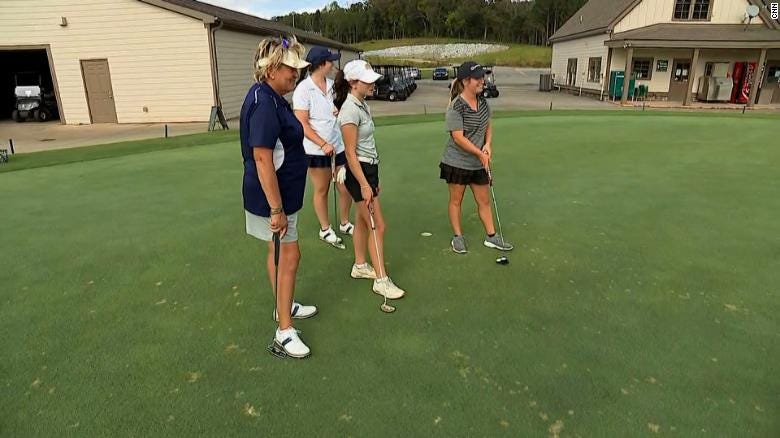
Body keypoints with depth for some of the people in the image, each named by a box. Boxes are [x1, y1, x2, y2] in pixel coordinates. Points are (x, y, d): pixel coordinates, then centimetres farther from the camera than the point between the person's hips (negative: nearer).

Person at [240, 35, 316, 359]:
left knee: (280, 254, 21)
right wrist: (276, 209, -27)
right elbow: (262, 158, -28)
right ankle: (284, 331, 11)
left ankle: (284, 307, 40)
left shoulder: (271, 98, 10)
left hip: (283, 194, 10)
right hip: (273, 198, -10)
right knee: (288, 256, -1)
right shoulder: (264, 103, -22)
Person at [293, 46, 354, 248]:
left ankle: (345, 223, 30)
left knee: (346, 188, 8)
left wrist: (340, 111, -2)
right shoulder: (303, 89, -11)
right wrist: (323, 144, -21)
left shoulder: (331, 84, 6)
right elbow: (302, 123, -14)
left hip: (338, 145, 5)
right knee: (321, 190, 9)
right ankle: (325, 229, 25)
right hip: (317, 149, -5)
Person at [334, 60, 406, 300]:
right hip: (359, 171, -9)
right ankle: (381, 280, 4)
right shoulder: (350, 110, -18)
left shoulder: (362, 104, 10)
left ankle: (360, 266, 32)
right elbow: (351, 153, -20)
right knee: (378, 226, -5)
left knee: (363, 221, 17)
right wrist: (364, 185, -22)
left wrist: (373, 179, 19)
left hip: (369, 168, 9)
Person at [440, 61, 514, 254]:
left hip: (479, 163, 6)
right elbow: (458, 138, -22)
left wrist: (488, 144, -4)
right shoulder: (456, 107, -19)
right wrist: (480, 154, -18)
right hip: (457, 162, -6)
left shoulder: (482, 101, 3)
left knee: (484, 201, 12)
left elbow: (488, 125, 15)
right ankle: (458, 236, 24)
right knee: (456, 200, 10)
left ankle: (491, 236, 24)